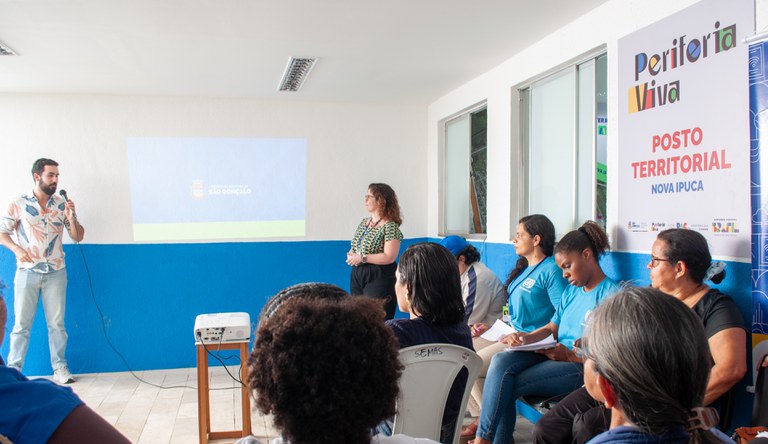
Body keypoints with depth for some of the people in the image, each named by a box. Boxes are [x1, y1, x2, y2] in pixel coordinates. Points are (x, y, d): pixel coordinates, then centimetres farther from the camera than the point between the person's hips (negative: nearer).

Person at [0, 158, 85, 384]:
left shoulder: (62, 204, 3)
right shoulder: (18, 204, -2)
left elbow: (78, 236, 5)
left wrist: (71, 218, -12)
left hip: (56, 272, 2)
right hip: (27, 272, -2)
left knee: (57, 323, 6)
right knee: (22, 324, 3)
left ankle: (60, 368, 13)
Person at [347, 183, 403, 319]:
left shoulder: (390, 226, -12)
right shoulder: (364, 222, 11)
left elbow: (389, 257, -20)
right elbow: (355, 247, 21)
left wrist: (362, 258, -18)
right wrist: (351, 255, -2)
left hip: (379, 278, -8)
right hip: (357, 275, 8)